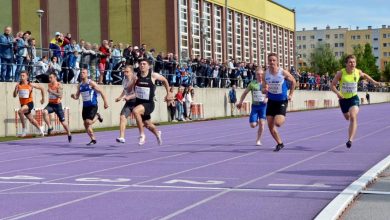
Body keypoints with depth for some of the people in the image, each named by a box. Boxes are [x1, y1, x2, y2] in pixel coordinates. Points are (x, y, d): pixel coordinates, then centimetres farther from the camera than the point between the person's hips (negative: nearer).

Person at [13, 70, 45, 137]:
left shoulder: (30, 85, -9)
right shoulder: (18, 85, -1)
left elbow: (41, 88, 3)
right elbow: (14, 96, -2)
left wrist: (43, 98, 7)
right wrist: (16, 89, -21)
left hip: (29, 103, -5)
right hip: (23, 104, 5)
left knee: (20, 111, -32)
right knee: (31, 120, 17)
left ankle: (24, 128, -20)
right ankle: (40, 129, 41)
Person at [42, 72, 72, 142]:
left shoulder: (59, 85, -14)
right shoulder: (49, 85, 4)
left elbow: (60, 96, -27)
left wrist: (52, 92, -32)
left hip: (57, 105, -4)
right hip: (50, 104, 4)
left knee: (62, 121, 4)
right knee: (44, 112, -30)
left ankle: (69, 134, 25)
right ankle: (50, 127, -17)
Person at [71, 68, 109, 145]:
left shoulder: (91, 83, -10)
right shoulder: (80, 85, 8)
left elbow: (101, 92, -8)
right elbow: (77, 97, 15)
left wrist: (105, 102, -12)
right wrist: (73, 96, -10)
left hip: (93, 106, -6)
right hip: (85, 106, 7)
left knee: (88, 122, -18)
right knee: (85, 124, 5)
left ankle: (97, 116, 13)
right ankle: (93, 139, 18)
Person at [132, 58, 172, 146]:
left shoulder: (153, 75, -11)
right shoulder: (136, 76, -3)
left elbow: (164, 80, 7)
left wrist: (168, 93, 10)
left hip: (148, 103, -5)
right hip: (139, 102, 5)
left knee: (135, 111, -34)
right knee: (147, 124, 21)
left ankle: (142, 134, -19)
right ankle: (157, 133, 55)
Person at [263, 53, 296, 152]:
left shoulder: (283, 72, -14)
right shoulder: (266, 74, -5)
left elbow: (293, 81, 4)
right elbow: (264, 87, 8)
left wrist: (291, 94, 2)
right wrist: (265, 89, -16)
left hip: (282, 101, -4)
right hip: (271, 101, 4)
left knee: (277, 123, -19)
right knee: (270, 126, 0)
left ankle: (283, 118, 18)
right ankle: (280, 143, 19)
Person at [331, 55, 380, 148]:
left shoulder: (358, 72, -9)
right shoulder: (341, 73, -17)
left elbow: (364, 75, 16)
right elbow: (333, 85, -13)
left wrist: (374, 82, 21)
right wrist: (337, 92, -31)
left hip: (354, 98, -1)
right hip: (343, 99, 1)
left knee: (353, 117, -22)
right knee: (347, 117, 20)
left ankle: (350, 140, -26)